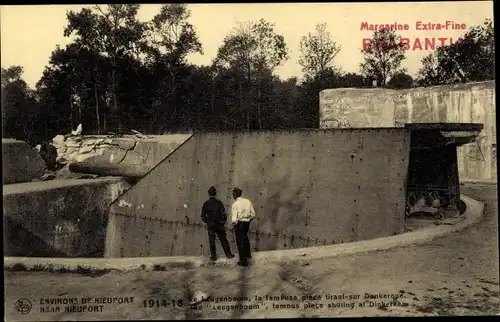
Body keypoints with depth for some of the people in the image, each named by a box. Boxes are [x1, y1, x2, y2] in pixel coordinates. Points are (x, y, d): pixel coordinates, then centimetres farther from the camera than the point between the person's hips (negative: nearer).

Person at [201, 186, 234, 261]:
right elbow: (223, 213, -6)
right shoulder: (219, 202, -6)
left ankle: (213, 256, 13)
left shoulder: (206, 204, -6)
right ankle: (228, 254, 18)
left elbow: (203, 216, -3)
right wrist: (223, 222, 7)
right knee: (223, 240, 11)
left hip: (210, 226, -1)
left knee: (212, 241, 9)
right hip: (219, 225, 1)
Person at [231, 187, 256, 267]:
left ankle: (243, 261, 13)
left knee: (240, 241, 6)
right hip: (247, 222, 6)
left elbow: (234, 218, -18)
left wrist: (234, 224, 1)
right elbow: (253, 214, 2)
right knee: (245, 237, 31)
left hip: (239, 223, -6)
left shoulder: (235, 204, -17)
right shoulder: (248, 201, -2)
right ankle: (247, 253, 44)